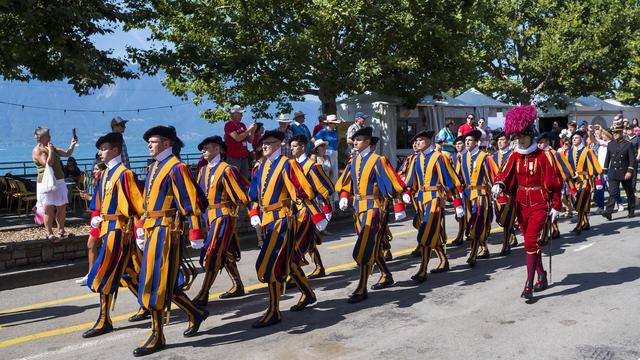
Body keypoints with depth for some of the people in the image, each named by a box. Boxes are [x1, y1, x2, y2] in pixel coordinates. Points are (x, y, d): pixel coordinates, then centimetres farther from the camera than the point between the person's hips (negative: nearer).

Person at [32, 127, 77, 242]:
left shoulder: (52, 148, 15)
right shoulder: (37, 151, -9)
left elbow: (67, 153, 16)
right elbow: (48, 163, -21)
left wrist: (72, 145, 2)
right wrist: (50, 150, -14)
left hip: (59, 181, 8)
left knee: (62, 207, 10)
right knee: (49, 209, -4)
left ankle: (61, 231, 20)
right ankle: (49, 233, 3)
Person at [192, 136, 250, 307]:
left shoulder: (226, 170, -13)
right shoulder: (203, 170, 11)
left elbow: (244, 192, -13)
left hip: (223, 216, -8)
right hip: (208, 217, 8)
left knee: (212, 255, -9)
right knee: (226, 254, 15)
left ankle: (203, 295, -7)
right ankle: (238, 287, 28)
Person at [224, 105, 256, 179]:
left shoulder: (242, 125, 14)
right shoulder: (228, 125, -6)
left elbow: (250, 140, 16)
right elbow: (237, 138, -18)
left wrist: (253, 131, -1)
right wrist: (248, 130, -13)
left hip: (244, 156, 7)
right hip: (234, 157, -7)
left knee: (245, 178, 6)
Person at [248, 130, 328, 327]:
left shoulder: (286, 164, -11)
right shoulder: (262, 167, 12)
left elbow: (304, 191, -15)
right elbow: (254, 193, 20)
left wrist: (318, 217, -17)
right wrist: (254, 214, 6)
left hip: (281, 220, -9)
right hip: (266, 221, 9)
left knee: (269, 264, -11)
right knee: (284, 260, 19)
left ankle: (274, 312, -1)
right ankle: (308, 294, 37)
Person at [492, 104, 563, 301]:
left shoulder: (544, 156, -10)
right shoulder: (515, 156, 4)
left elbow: (554, 183, -7)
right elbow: (504, 174, -5)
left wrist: (556, 206, -6)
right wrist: (499, 184, -28)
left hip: (539, 205, -6)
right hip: (521, 205, 6)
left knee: (530, 242, -14)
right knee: (531, 242, 15)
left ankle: (529, 285, -10)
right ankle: (542, 278, 31)